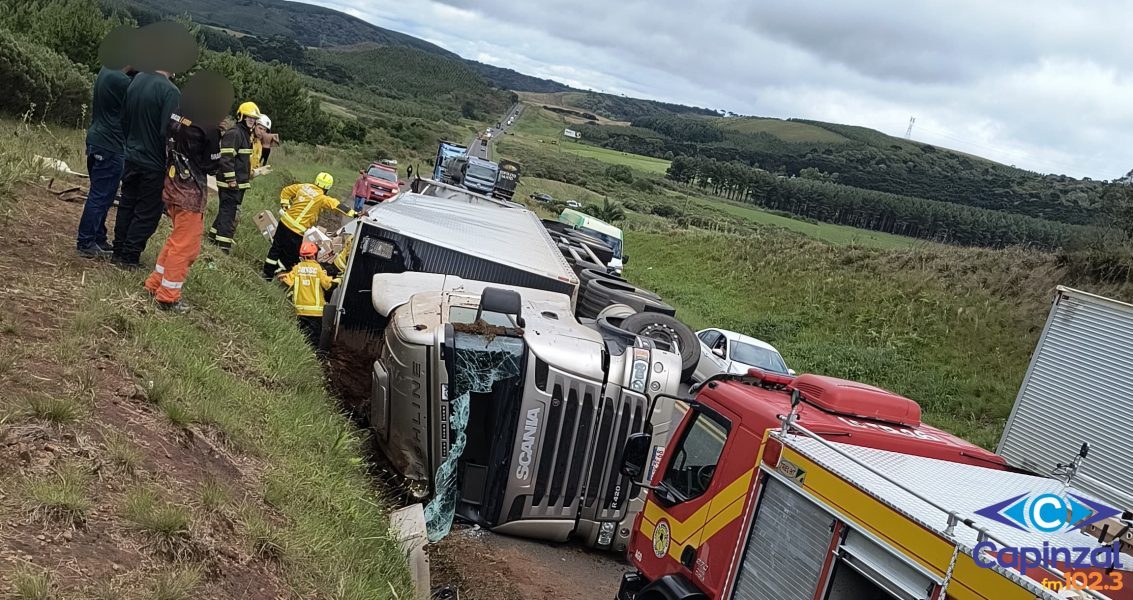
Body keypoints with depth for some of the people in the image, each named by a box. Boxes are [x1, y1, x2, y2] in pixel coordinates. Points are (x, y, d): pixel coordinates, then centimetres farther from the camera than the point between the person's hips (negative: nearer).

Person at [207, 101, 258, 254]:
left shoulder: (246, 134, 18)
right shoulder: (234, 133, -15)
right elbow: (226, 158, -22)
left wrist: (247, 177, 27)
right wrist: (231, 179, -23)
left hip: (239, 182, 10)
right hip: (230, 183, -10)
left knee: (227, 211, 18)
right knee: (228, 213, -9)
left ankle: (213, 238, 29)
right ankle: (224, 247, -7)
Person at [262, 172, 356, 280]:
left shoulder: (303, 186, 3)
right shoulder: (322, 198, -16)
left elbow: (285, 191, 12)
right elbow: (337, 205, -19)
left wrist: (284, 206, 18)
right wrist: (353, 213, -19)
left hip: (284, 222, 7)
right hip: (296, 231, -7)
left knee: (276, 248, 22)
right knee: (290, 256, 11)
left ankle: (267, 273, 35)